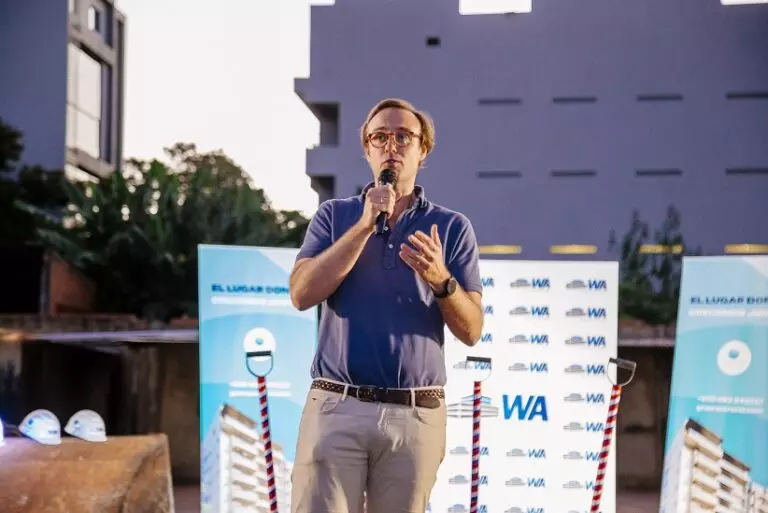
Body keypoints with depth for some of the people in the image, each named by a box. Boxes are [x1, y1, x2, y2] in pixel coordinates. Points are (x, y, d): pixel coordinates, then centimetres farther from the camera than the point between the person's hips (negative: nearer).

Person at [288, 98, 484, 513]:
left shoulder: (453, 228, 8)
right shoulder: (334, 215, 10)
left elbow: (471, 331, 4)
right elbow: (302, 294, -6)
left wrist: (441, 281, -16)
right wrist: (364, 225, -10)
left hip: (415, 415, 1)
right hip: (336, 407, 0)